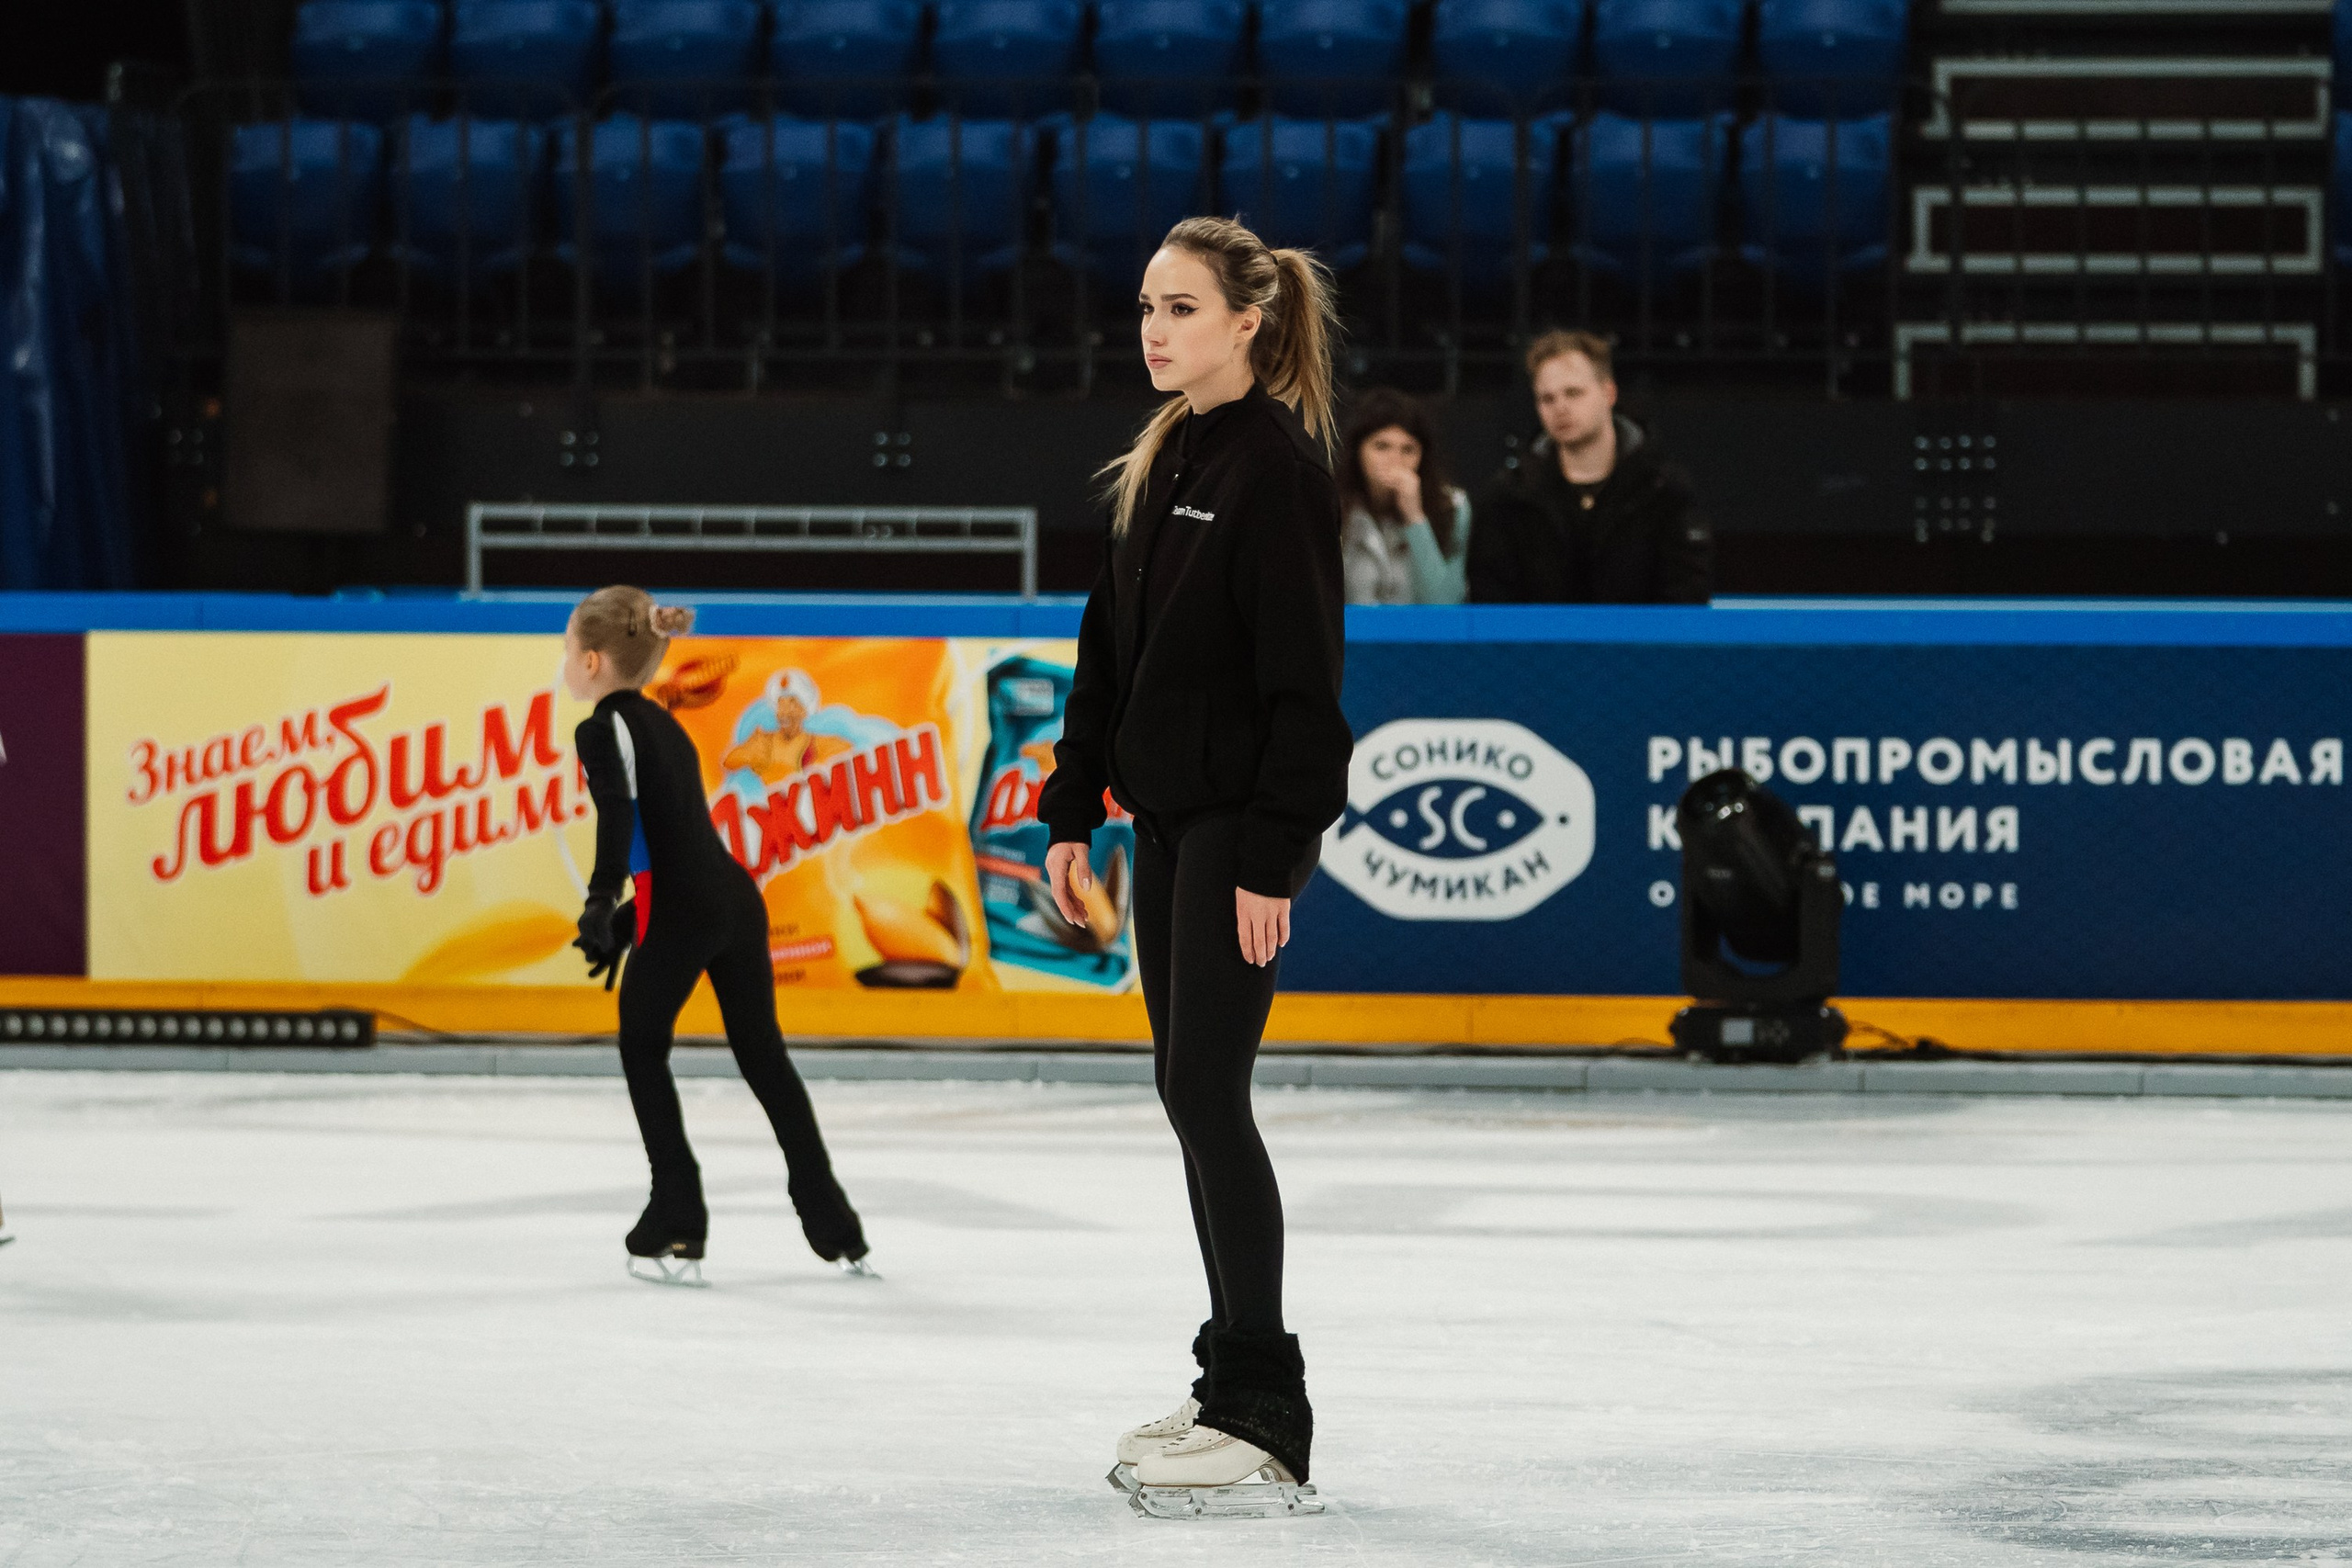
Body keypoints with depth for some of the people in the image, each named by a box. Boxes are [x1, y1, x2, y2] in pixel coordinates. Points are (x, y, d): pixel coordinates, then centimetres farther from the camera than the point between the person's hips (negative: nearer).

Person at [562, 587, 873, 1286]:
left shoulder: (605, 729, -3)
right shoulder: (663, 724, 22)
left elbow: (618, 816, -21)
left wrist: (601, 904, -31)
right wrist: (622, 925, 29)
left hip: (682, 911, -7)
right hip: (735, 895, 7)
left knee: (642, 1050, 11)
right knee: (763, 1053, 17)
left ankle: (676, 1229, 7)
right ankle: (837, 1232, 21)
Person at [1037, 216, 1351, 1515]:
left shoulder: (1277, 469, -13)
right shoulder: (1161, 465, 14)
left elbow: (1302, 677, -17)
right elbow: (1107, 652, 18)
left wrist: (1273, 857, -20)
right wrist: (1073, 810, 14)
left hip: (1246, 822, -9)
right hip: (1166, 818, 9)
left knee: (1205, 1089, -11)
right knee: (1188, 1089, 10)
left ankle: (1262, 1421, -8)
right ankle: (1234, 1391, 17)